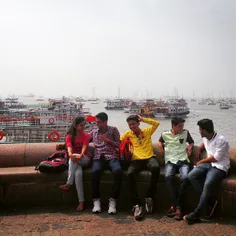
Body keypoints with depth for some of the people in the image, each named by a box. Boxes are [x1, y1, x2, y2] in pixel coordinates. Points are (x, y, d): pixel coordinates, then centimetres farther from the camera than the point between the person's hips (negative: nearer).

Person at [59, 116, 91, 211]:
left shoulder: (86, 136, 0)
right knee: (78, 173, -32)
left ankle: (69, 183, -30)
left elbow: (84, 148, -17)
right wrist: (71, 154, -42)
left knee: (75, 159, -35)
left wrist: (80, 155, -40)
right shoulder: (69, 136, 1)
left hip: (84, 159, 0)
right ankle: (81, 201, -33)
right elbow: (69, 149, -17)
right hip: (74, 162, 1)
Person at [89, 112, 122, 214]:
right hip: (98, 157, 2)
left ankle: (113, 200, -25)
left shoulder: (113, 130, 13)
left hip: (112, 157, -1)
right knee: (95, 172, -35)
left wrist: (107, 140, -4)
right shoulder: (93, 132, 22)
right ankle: (96, 200, -22)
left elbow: (119, 145, 8)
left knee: (118, 171, -35)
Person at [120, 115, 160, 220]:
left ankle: (149, 197, -21)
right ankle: (137, 205, -31)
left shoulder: (147, 131, 19)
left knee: (156, 168, -37)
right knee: (130, 173, -33)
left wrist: (143, 119, 9)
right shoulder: (128, 134, 21)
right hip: (136, 160, 1)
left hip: (149, 158, -1)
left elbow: (156, 123, 11)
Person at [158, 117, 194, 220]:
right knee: (168, 177, -34)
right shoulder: (165, 134, 14)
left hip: (183, 161, 0)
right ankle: (178, 206, -31)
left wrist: (190, 146, 9)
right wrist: (161, 147, 15)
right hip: (170, 161, 0)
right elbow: (160, 141, 35)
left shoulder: (185, 133, 13)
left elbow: (191, 142, 29)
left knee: (185, 177, -33)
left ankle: (175, 205, -21)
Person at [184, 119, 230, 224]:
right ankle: (211, 201, -9)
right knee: (191, 176, -18)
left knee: (208, 184, -33)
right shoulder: (205, 138, 9)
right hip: (208, 164, 8)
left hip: (220, 167, -8)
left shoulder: (221, 140, -17)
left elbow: (216, 158, -16)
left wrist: (201, 162, -4)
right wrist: (199, 149, 15)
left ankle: (197, 214, -22)